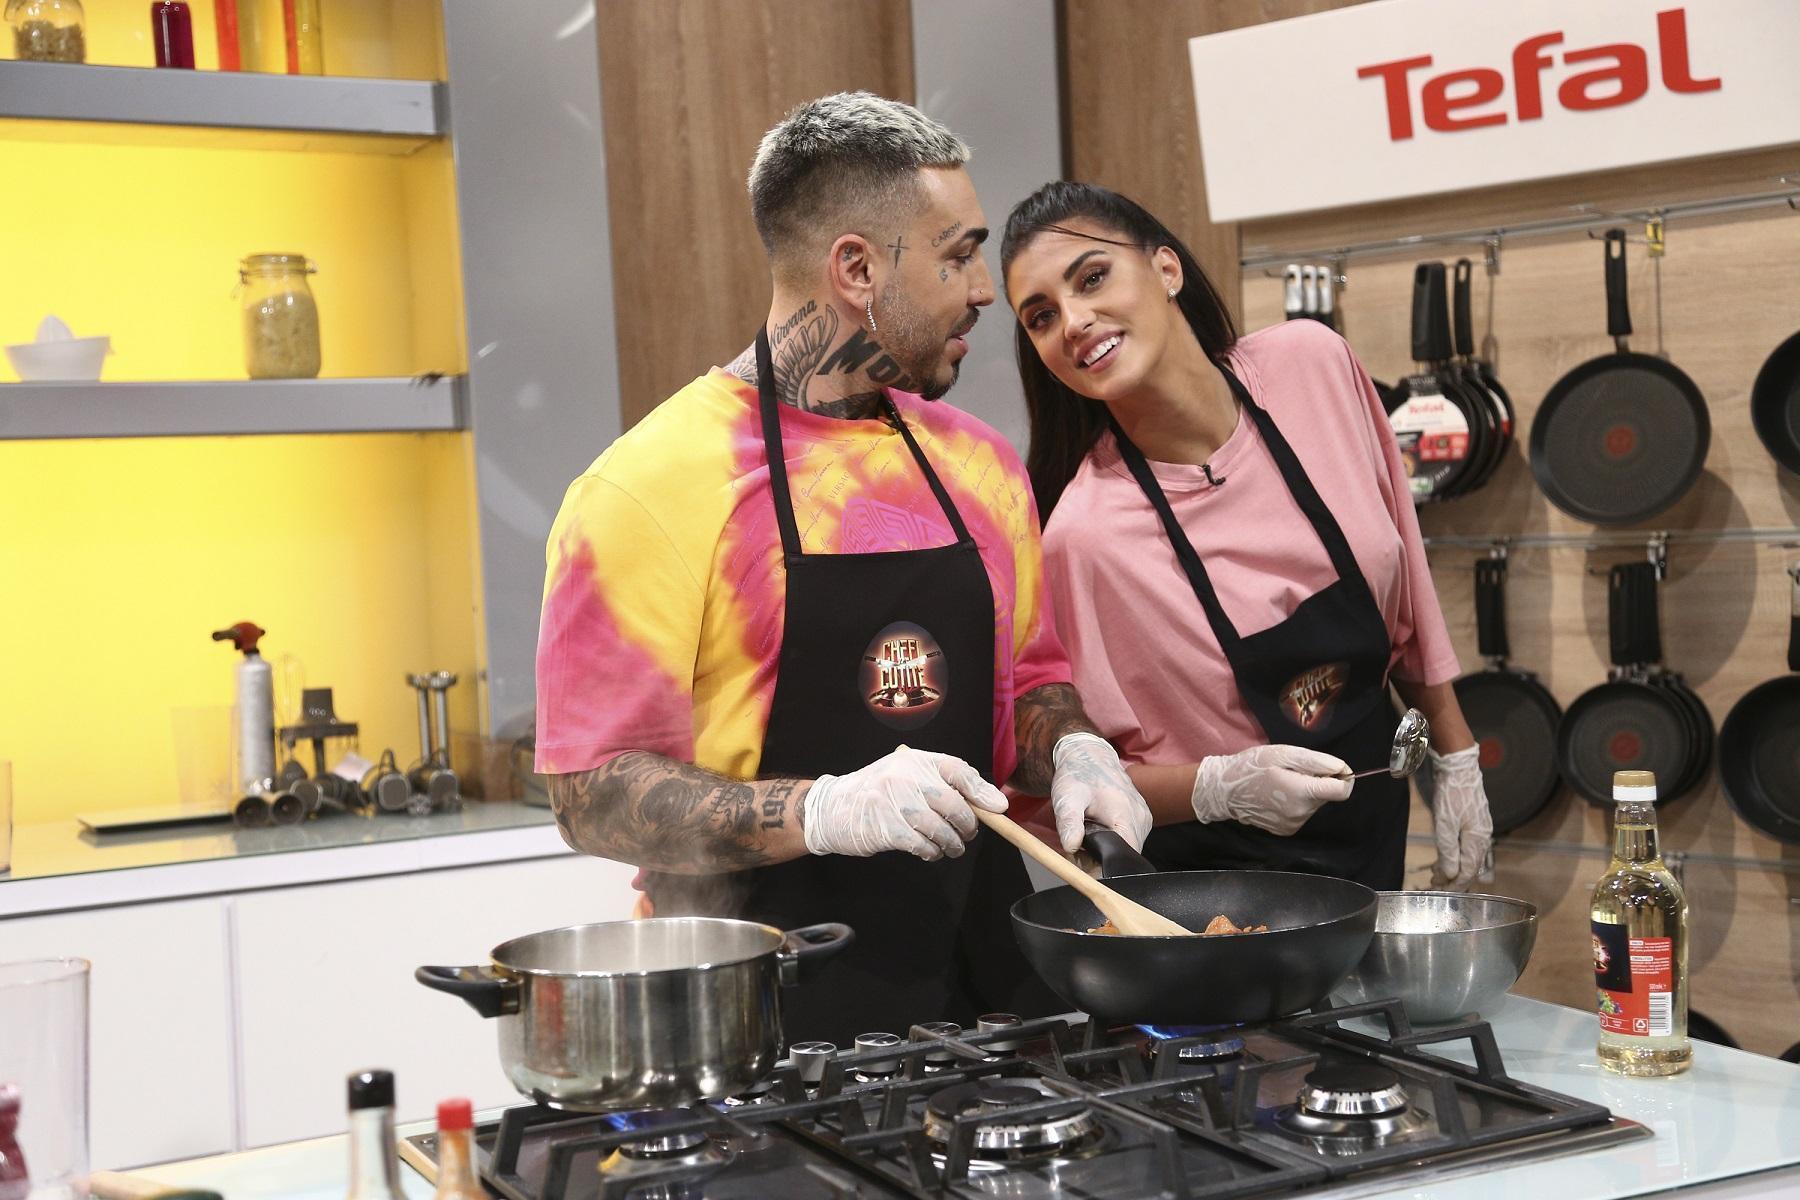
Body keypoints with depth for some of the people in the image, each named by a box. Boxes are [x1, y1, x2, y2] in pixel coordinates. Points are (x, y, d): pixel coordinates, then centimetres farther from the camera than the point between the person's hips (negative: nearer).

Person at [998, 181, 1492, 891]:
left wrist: (1456, 762, 8)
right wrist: (1221, 787, -28)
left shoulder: (1313, 365, -11)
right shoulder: (1082, 532, -23)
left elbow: (1406, 587, 3)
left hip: (1375, 838, 5)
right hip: (1216, 880, -4)